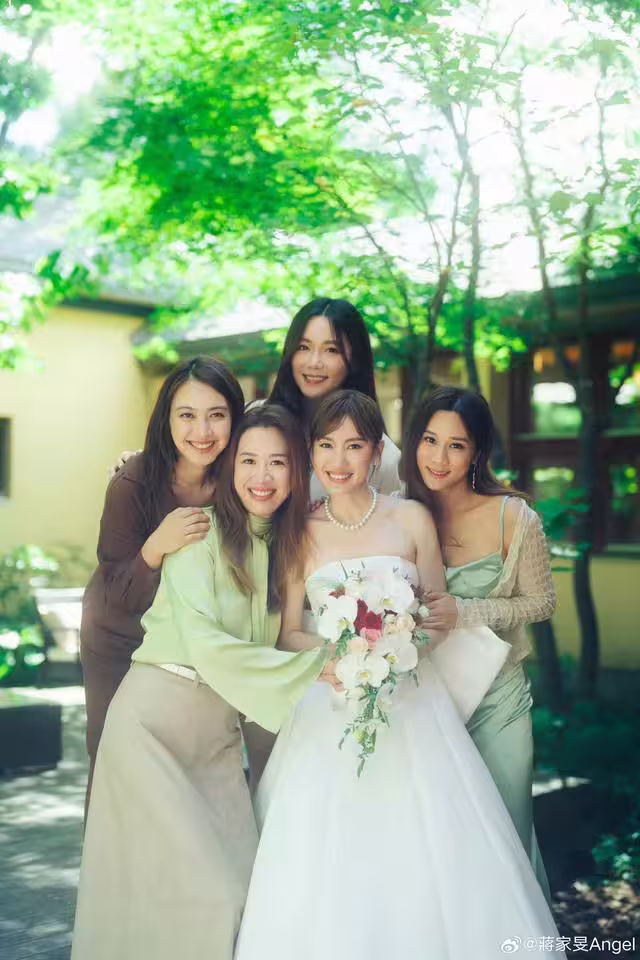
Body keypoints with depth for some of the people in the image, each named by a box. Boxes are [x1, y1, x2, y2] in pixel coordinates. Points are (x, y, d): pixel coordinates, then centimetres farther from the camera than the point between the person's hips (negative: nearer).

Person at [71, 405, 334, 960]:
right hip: (157, 717, -6)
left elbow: (270, 644, 11)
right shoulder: (200, 530, -9)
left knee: (241, 887, 1)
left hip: (222, 731, 6)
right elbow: (205, 644, -17)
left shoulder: (285, 544, 12)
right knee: (204, 894, -8)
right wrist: (311, 668, -18)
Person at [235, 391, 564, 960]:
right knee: (321, 864, -4)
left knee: (427, 860, -3)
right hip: (327, 711, 0)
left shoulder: (412, 519, 2)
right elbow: (289, 632, 5)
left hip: (410, 705, 0)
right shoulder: (301, 532, 3)